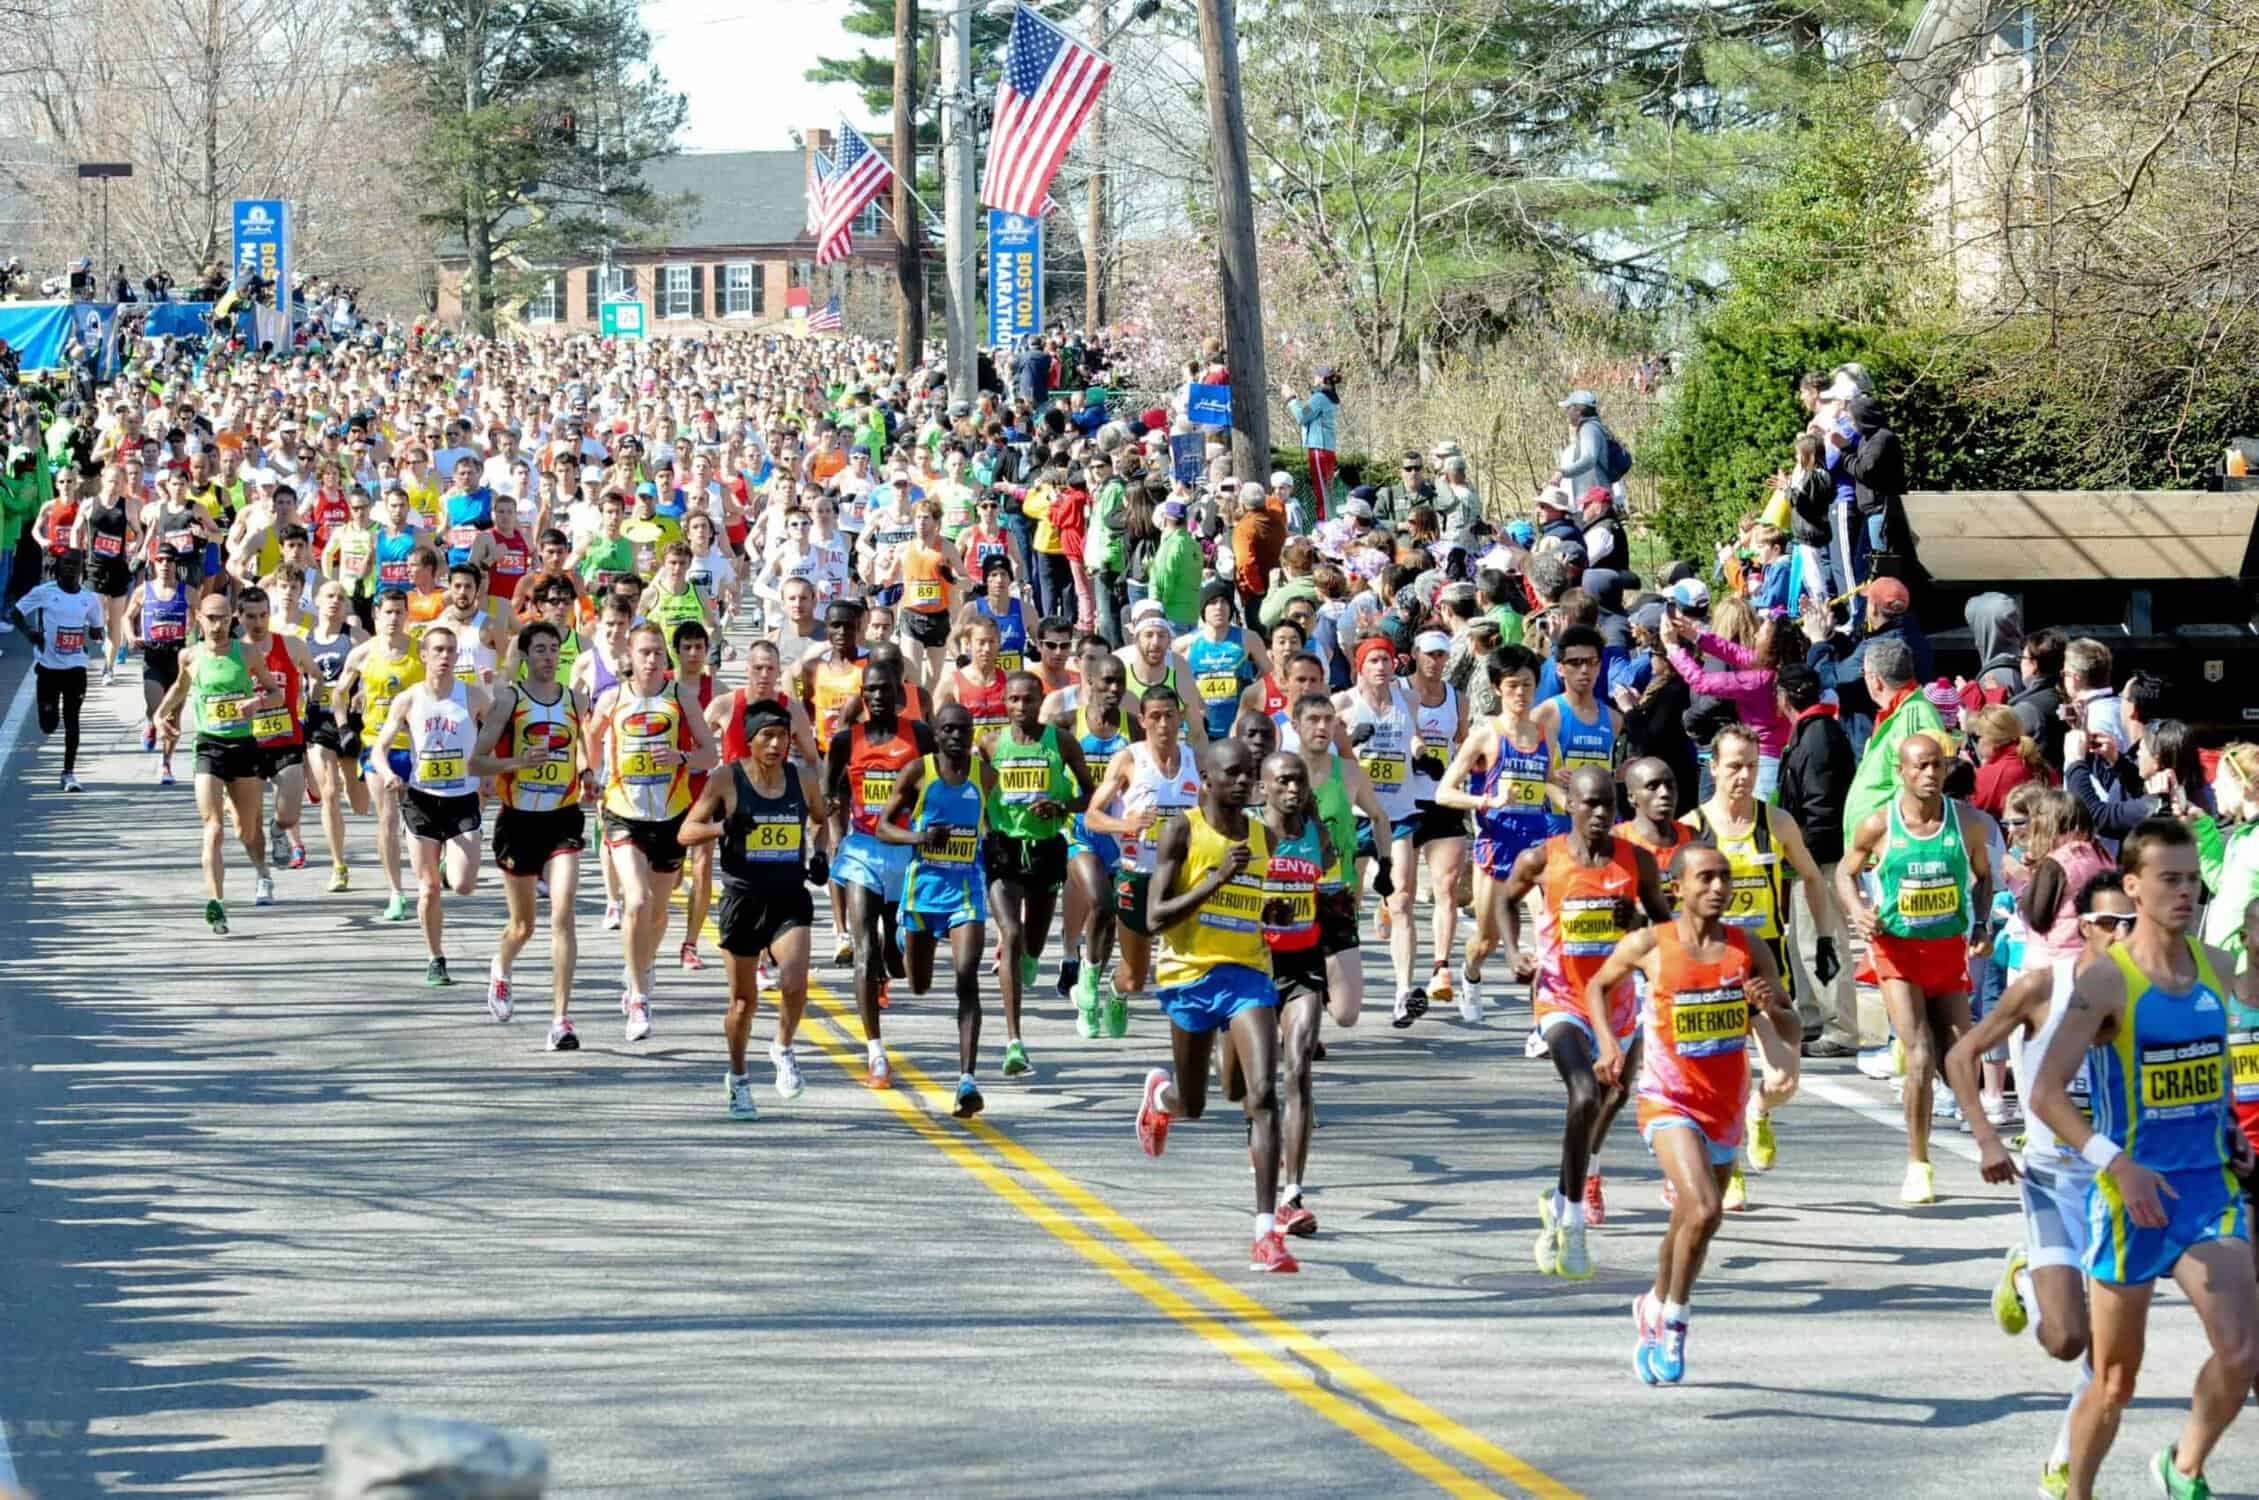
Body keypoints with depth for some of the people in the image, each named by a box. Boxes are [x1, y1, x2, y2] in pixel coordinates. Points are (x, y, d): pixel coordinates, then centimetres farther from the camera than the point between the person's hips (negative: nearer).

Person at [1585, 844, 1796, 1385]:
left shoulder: (1750, 951, 0)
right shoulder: (1649, 945, -7)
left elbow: (1791, 1032, 3)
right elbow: (1598, 986, 11)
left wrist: (1770, 1008, -19)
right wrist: (1608, 1044, -4)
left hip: (1726, 1107, 4)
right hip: (1669, 1101, -4)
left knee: (1689, 1222, 17)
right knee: (1704, 1210, -24)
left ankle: (1655, 1309, 43)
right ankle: (1673, 1324, -6)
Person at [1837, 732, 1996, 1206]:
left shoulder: (1967, 822, -2)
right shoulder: (1879, 825, -8)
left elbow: (1982, 874, 14)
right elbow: (1846, 872, 8)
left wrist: (1982, 925, -1)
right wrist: (1858, 910, -12)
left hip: (1950, 950, 3)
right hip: (1897, 951, -3)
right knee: (1921, 1058, -13)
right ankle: (1918, 1166, -1)